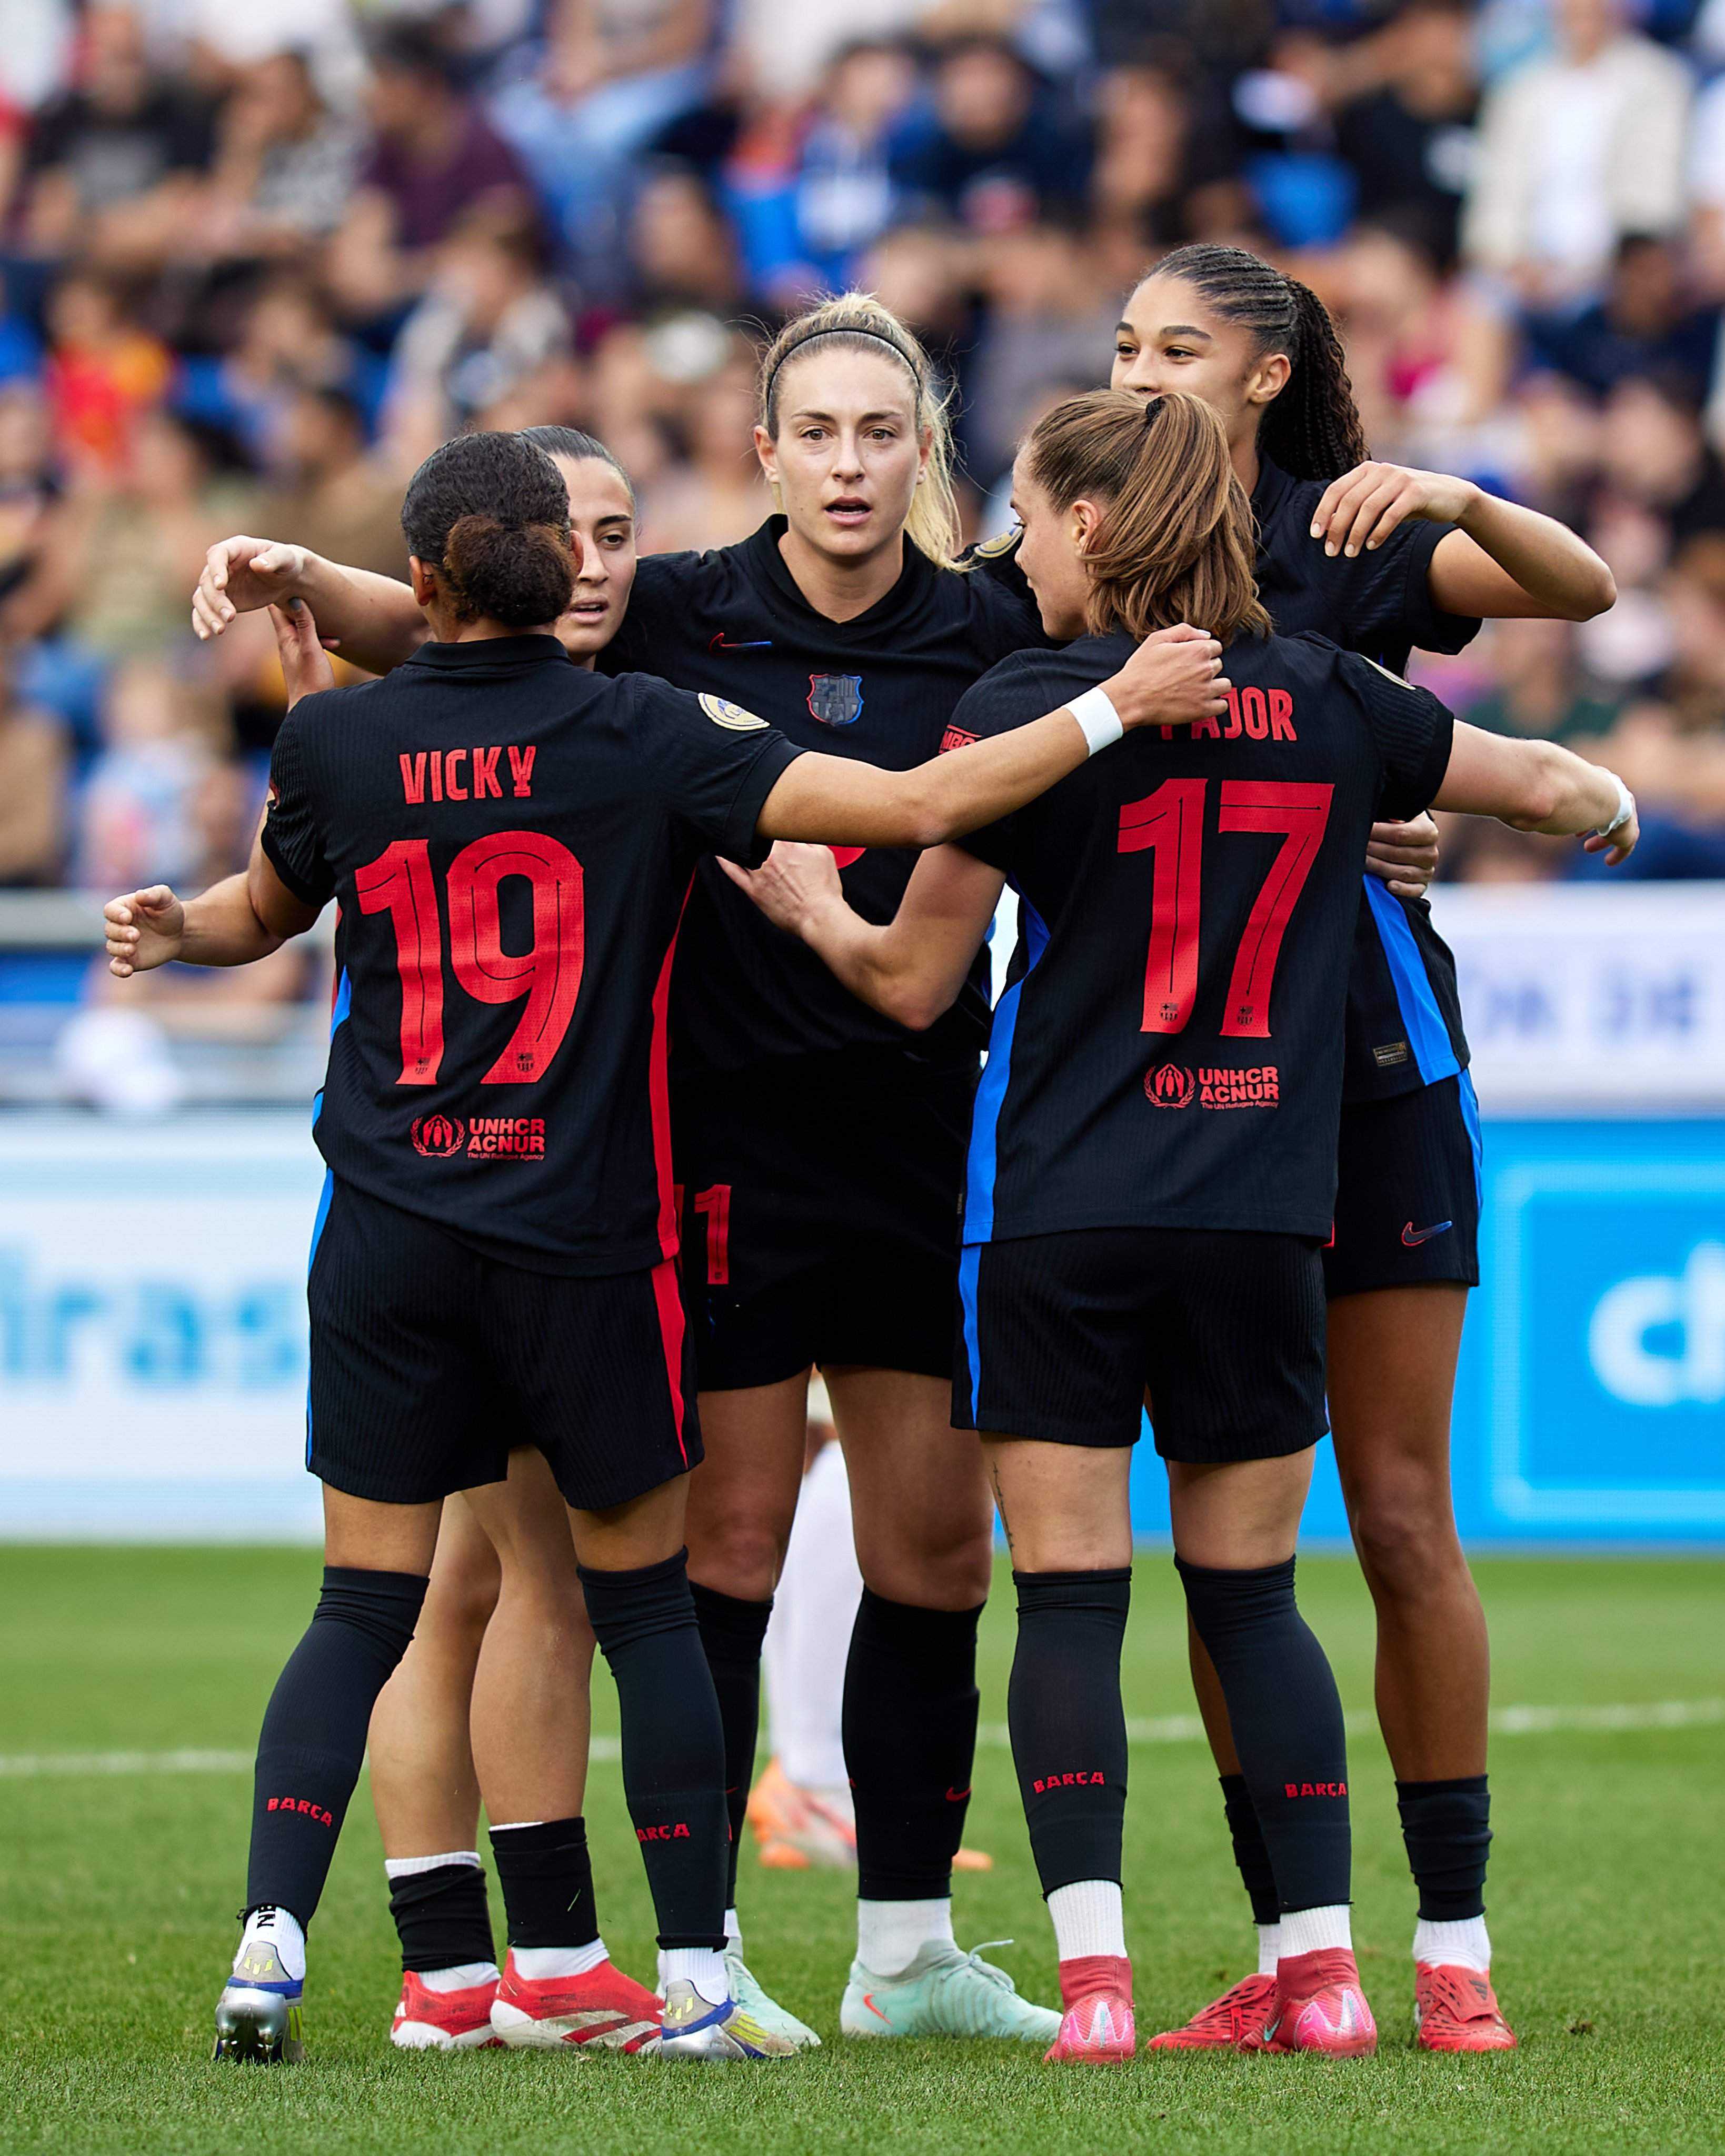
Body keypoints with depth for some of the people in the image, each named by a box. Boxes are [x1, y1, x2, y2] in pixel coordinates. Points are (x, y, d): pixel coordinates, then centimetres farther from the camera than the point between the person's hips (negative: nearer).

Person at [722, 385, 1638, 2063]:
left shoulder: (1023, 712, -6)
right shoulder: (1330, 707, 5)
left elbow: (914, 982, 0)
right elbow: (1555, 784, 18)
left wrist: (807, 905, 19)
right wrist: (1609, 809, 41)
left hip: (1058, 1220, -3)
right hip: (1264, 1221, 3)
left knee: (1067, 1599, -1)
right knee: (1250, 1598, 12)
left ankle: (1092, 1972, -10)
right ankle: (1322, 1969, 6)